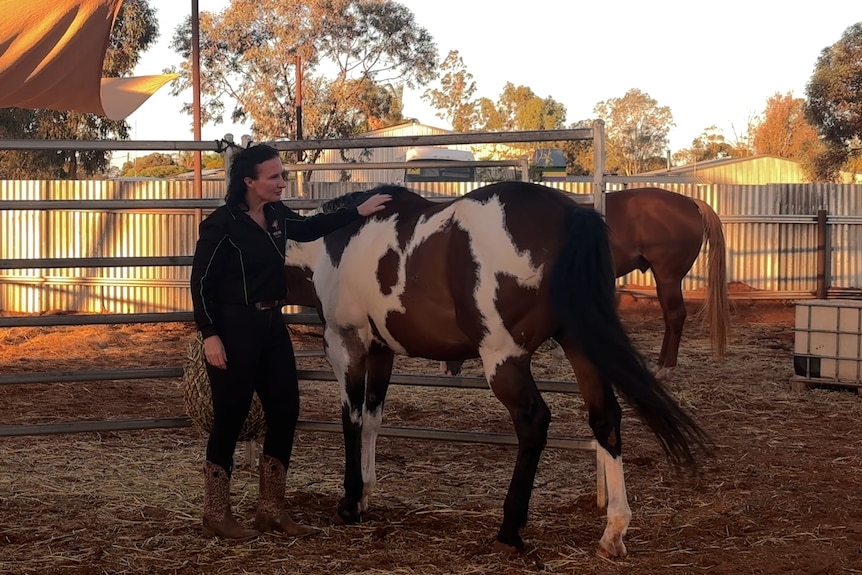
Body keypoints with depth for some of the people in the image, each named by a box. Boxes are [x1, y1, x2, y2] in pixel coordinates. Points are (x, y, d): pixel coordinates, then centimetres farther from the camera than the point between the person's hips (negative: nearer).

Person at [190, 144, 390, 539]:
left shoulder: (277, 215, 6)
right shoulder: (222, 224, -16)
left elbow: (309, 229, 26)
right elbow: (201, 282, -14)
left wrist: (358, 212, 24)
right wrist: (210, 335, -19)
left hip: (272, 325, 8)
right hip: (234, 328, -8)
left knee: (285, 412, 9)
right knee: (230, 418, -1)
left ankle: (271, 510, 20)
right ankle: (216, 515, 12)